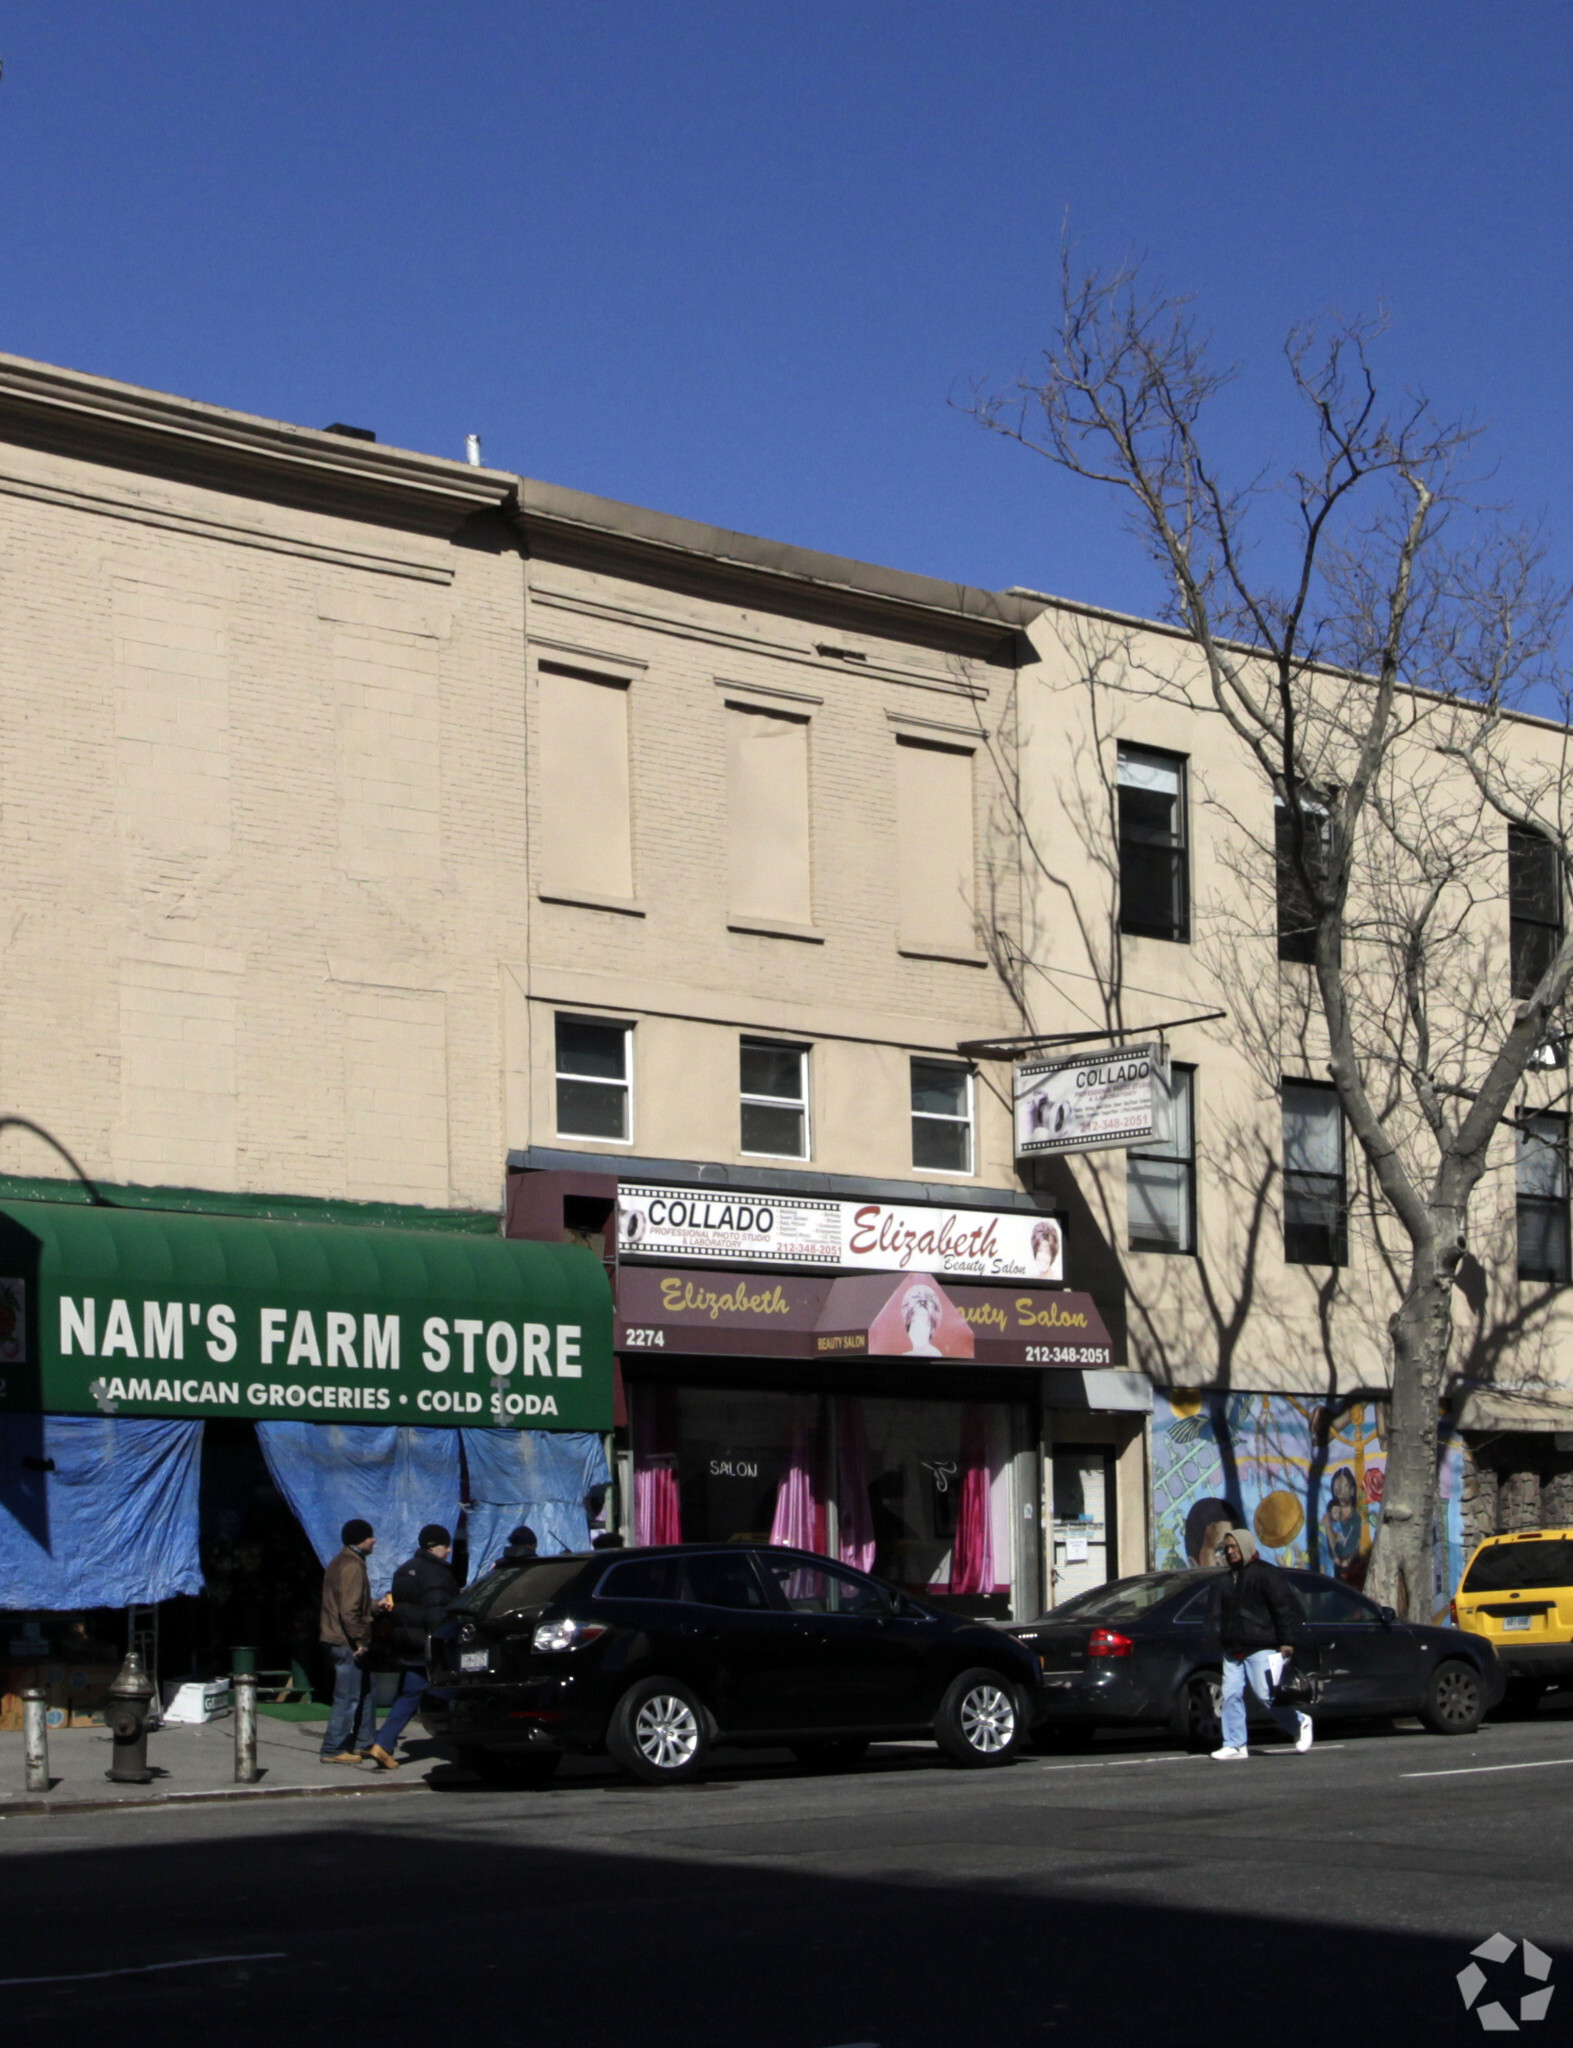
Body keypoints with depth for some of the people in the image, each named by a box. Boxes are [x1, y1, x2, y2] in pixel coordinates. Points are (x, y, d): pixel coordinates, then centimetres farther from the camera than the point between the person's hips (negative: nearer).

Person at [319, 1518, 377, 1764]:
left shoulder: (342, 1563, 15)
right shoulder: (352, 1567, -17)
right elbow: (349, 1610, -24)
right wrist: (360, 1640, -22)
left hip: (344, 1641, 10)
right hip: (348, 1643, -10)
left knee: (365, 1694, 17)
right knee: (348, 1698, -5)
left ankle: (364, 1743, 23)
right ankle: (333, 1750, 0)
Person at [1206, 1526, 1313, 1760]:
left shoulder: (1266, 1574, -3)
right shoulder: (1224, 1578, 17)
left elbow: (1285, 1608, -7)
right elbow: (1215, 1612, 21)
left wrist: (1286, 1641, -12)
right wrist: (1220, 1634, 7)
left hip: (1261, 1650, -7)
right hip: (1232, 1651, 7)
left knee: (1266, 1695, -9)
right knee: (1231, 1696, -1)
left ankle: (1300, 1723, 13)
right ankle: (1234, 1745, 3)